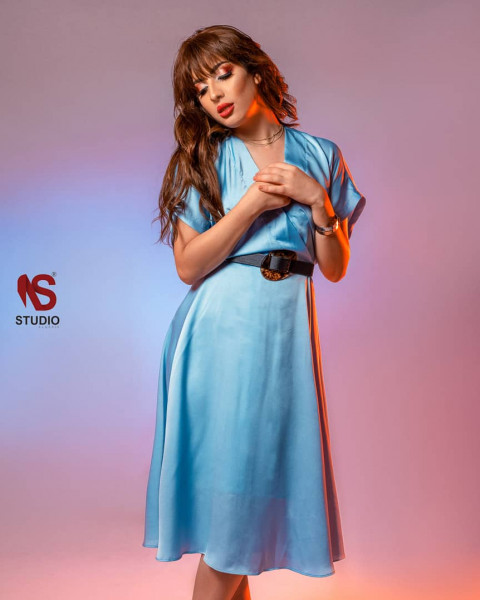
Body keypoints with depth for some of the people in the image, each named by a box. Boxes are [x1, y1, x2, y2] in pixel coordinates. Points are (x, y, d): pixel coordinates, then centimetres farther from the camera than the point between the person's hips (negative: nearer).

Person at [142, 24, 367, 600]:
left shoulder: (320, 156, 10)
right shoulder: (202, 158, 6)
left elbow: (335, 268, 7)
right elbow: (189, 265, -5)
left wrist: (317, 200, -7)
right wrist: (253, 204, -11)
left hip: (288, 328, 2)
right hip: (219, 329, -1)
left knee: (262, 481, 6)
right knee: (225, 490, 2)